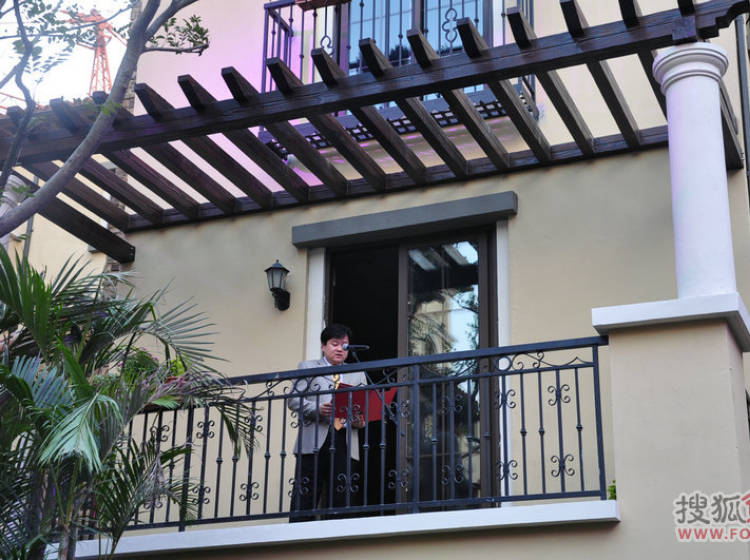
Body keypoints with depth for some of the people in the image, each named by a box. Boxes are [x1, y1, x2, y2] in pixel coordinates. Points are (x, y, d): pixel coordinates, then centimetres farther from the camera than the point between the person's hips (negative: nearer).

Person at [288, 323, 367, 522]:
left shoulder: (357, 374, 25)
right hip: (314, 442, -3)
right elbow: (293, 400, 4)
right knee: (304, 500, -7)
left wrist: (360, 421, -5)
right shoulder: (307, 368, 16)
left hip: (346, 444, 3)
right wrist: (318, 409, -14)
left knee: (344, 502, -3)